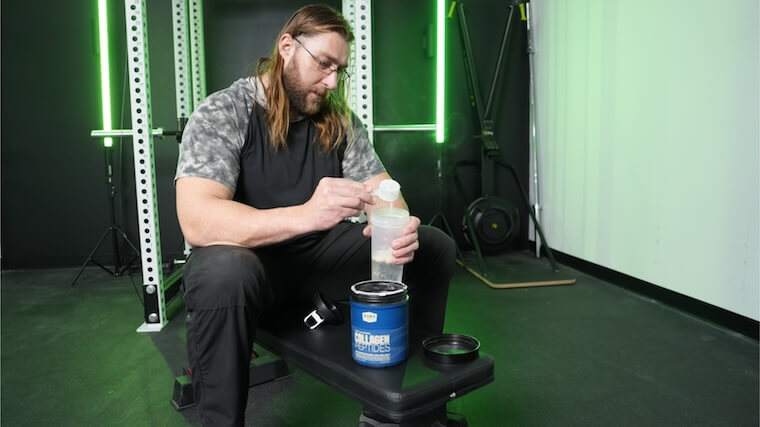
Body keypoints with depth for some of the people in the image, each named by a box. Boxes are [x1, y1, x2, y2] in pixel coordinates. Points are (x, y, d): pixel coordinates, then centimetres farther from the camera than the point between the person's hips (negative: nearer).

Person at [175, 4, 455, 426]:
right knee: (222, 276, -40)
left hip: (319, 250, 5)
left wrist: (398, 224, -28)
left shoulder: (340, 121, 0)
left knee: (433, 246, -6)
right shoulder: (221, 113, -16)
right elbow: (198, 221, -29)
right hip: (246, 256, -5)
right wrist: (305, 215, -45)